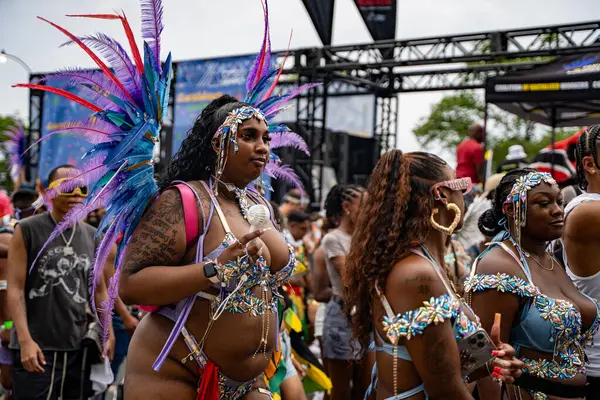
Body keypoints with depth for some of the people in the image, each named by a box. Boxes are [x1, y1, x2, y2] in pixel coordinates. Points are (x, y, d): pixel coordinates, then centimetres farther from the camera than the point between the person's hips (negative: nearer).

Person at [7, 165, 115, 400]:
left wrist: (108, 334, 8)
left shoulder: (92, 237, 10)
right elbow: (15, 288, -8)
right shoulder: (27, 230, -4)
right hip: (37, 347, -4)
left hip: (79, 347, 4)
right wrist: (25, 339, -16)